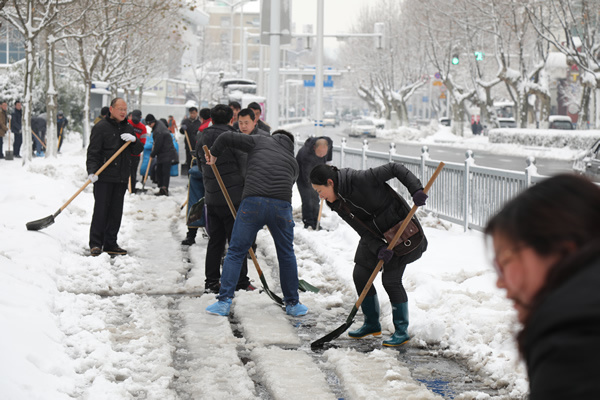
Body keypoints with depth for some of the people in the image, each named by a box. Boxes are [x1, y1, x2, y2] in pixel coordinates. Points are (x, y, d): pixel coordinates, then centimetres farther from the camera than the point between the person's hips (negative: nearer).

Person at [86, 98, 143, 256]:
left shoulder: (128, 128, 14)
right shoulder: (101, 127, -4)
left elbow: (138, 150, 13)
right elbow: (93, 152, -8)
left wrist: (134, 140, -8)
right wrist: (92, 171, -20)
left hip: (121, 178, 6)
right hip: (103, 177, -6)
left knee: (116, 212, 7)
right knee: (101, 210, -5)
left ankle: (110, 243, 14)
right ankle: (95, 244, 2)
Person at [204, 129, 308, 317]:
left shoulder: (260, 141, 18)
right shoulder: (293, 161, 27)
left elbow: (226, 137, 10)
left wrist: (214, 154, 28)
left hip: (252, 202, -2)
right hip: (282, 204, 2)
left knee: (236, 251, 9)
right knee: (286, 255, 19)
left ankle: (224, 301, 5)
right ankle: (293, 304, 25)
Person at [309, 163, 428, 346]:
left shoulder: (361, 180, -27)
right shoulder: (338, 205, -5)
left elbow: (394, 168, -21)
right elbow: (363, 231, -9)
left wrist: (416, 190, -31)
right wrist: (379, 249, -25)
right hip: (376, 236, 7)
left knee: (391, 279, -11)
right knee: (360, 275, 3)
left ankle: (402, 331, 1)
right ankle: (372, 324, 21)